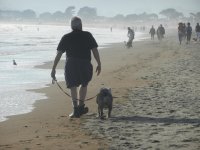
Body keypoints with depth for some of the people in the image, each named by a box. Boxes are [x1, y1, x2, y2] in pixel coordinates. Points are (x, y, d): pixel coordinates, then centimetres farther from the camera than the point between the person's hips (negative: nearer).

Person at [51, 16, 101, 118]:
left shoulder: (66, 38, 5)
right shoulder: (87, 35, 3)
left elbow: (58, 54, 2)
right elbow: (95, 50, -2)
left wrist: (53, 69, 4)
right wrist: (99, 64, 5)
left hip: (71, 65, 0)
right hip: (85, 64, 0)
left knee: (73, 87, 7)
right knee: (84, 84, 22)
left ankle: (76, 110, -1)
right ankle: (80, 107, 19)